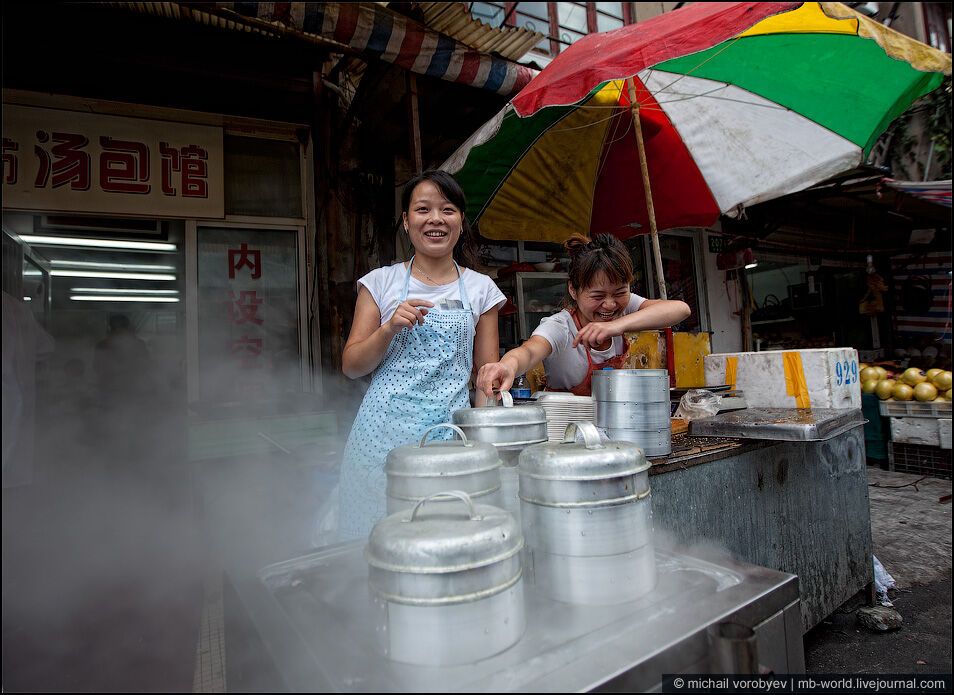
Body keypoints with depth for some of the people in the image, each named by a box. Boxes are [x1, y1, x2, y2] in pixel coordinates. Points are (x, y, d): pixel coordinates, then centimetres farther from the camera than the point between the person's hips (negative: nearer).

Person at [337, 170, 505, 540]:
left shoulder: (481, 289, 6)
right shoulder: (381, 282, 4)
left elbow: (487, 372, 9)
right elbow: (351, 367, 4)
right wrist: (390, 328, -12)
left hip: (449, 429, 1)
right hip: (384, 428, 0)